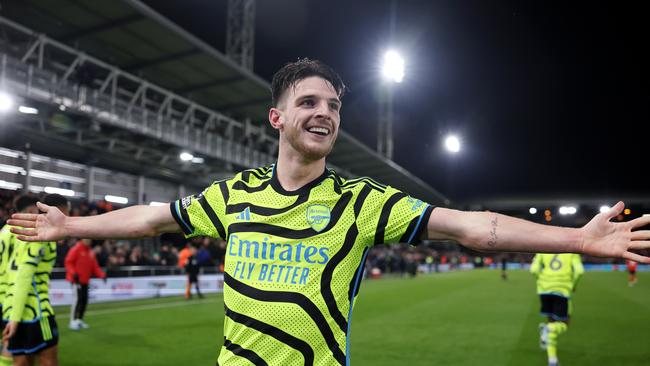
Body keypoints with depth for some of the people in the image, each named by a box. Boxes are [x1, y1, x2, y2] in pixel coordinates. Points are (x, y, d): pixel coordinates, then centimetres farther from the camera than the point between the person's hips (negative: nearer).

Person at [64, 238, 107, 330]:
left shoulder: (91, 252, 11)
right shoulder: (76, 249, -9)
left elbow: (95, 266, 12)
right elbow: (68, 262, -13)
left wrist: (102, 275, -1)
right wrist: (73, 273, -26)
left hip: (85, 280, 7)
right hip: (76, 280, -7)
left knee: (85, 300, 8)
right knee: (77, 299, -12)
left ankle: (79, 320, 19)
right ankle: (73, 321, -7)